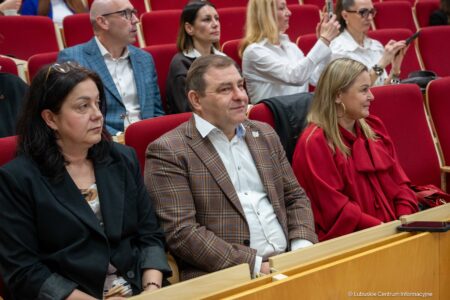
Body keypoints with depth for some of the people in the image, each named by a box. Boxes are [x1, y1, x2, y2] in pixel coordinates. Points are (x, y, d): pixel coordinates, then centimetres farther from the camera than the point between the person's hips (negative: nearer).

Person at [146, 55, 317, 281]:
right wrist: (255, 265, -16)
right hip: (221, 277, -6)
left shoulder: (265, 134, 15)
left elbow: (295, 197, 19)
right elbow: (181, 231, -12)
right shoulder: (168, 151, -5)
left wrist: (303, 248, 0)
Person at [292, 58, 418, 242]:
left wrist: (406, 218, -4)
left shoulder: (373, 128, 14)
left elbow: (399, 182, 14)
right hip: (347, 240, -7)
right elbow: (335, 208, -11)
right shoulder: (315, 142, -7)